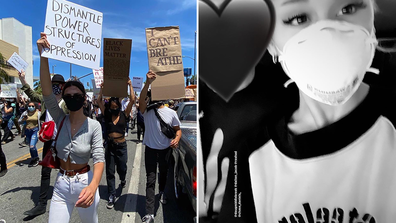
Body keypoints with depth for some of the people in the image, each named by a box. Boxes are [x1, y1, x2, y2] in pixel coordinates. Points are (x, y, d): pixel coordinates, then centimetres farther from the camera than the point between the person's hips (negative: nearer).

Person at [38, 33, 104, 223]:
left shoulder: (94, 125, -14)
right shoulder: (60, 119, -5)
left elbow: (99, 157, -22)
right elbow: (46, 90, -19)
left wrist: (93, 185, -42)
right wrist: (43, 56, -32)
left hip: (85, 183, -2)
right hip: (61, 184, 3)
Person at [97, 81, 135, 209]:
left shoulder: (124, 115, -3)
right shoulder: (107, 115, 2)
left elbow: (132, 100, -10)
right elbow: (99, 101, 0)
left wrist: (130, 85, -6)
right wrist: (102, 88, 0)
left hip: (121, 146, -1)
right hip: (110, 146, 1)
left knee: (122, 169, 12)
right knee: (110, 172, 5)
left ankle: (123, 180, 49)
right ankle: (112, 196, 17)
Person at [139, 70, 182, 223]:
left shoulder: (171, 113, -4)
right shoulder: (147, 111, -9)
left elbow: (178, 129, 3)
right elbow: (141, 100, -29)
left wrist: (177, 139, -19)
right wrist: (148, 83, -43)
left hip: (166, 149, 2)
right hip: (150, 149, -2)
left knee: (163, 174, 23)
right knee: (150, 180, -1)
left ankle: (162, 192, 54)